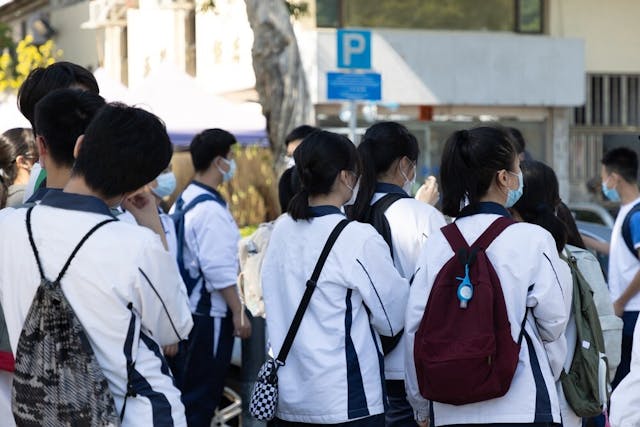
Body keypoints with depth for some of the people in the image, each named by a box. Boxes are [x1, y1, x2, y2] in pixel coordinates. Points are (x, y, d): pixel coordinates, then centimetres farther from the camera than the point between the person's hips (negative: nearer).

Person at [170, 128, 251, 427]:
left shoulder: (184, 200, 9)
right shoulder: (211, 209, -19)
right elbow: (219, 270, -22)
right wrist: (238, 312, -15)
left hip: (188, 309, 9)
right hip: (209, 313, -9)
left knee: (188, 390, 16)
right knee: (203, 395, -1)